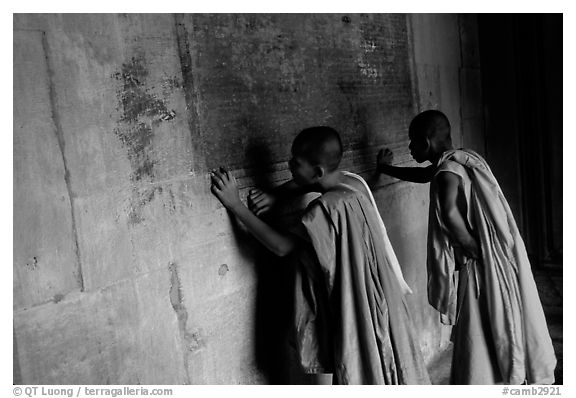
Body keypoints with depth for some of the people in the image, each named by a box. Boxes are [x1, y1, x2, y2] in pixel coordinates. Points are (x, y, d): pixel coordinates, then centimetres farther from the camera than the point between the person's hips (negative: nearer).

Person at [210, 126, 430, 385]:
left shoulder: (327, 208, -30)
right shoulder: (352, 181, -4)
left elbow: (281, 246, -23)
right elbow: (304, 183, 15)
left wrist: (235, 204, -21)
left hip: (356, 307, -8)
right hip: (374, 297, 8)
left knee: (360, 375, 13)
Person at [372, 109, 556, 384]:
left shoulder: (448, 170, -21)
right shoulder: (454, 161, 8)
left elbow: (449, 211, -42)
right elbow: (425, 174, 28)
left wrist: (472, 249, -27)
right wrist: (386, 169, 38)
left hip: (485, 266, -9)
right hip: (497, 259, 9)